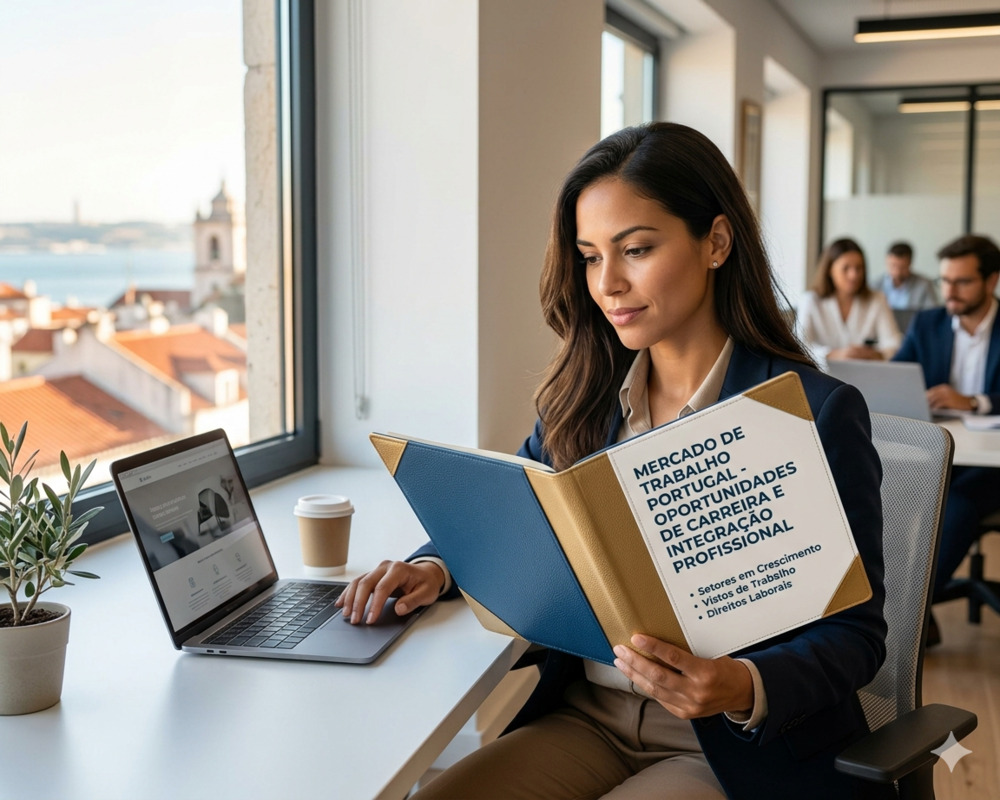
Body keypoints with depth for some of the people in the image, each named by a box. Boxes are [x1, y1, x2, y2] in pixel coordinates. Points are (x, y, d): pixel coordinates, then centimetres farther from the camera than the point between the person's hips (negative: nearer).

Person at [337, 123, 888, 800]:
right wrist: (436, 568, -6)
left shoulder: (817, 413, -10)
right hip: (585, 718, 4)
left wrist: (744, 687, -28)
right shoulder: (583, 400, 6)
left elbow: (855, 632, -9)